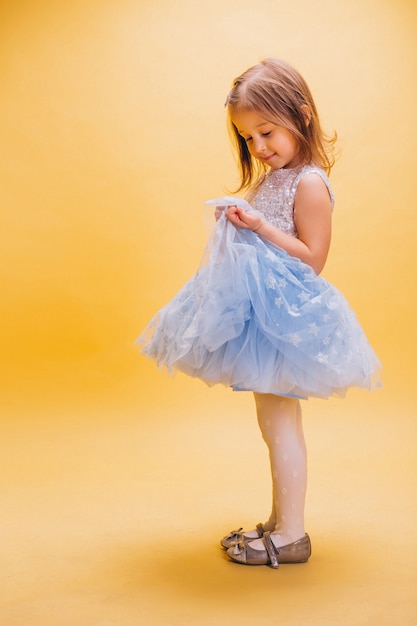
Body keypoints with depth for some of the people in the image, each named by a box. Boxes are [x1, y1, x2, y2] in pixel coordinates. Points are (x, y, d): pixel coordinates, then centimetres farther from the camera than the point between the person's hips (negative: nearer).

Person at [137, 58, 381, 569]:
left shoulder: (309, 184, -13)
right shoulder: (272, 178, 14)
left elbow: (312, 259, -17)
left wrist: (259, 227, -23)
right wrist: (238, 223, 4)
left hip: (284, 315, -10)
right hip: (264, 308, 10)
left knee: (279, 423, -2)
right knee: (276, 422, 16)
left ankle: (290, 537, 12)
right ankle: (281, 521, 30)